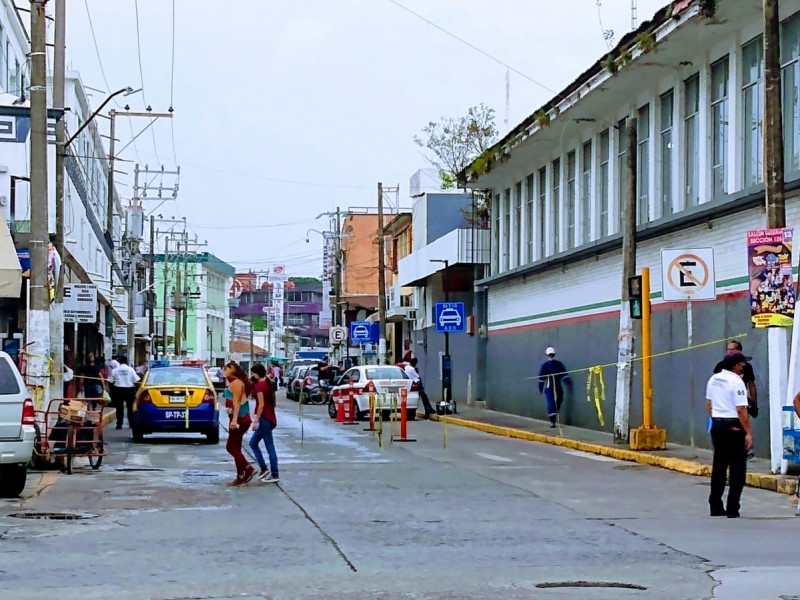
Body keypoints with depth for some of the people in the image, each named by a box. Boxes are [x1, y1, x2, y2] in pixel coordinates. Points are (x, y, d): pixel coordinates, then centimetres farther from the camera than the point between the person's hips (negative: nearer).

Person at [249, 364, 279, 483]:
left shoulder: (259, 385, -14)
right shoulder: (267, 384, 13)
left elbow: (261, 405, -19)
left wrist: (255, 421, -16)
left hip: (264, 419, -10)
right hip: (270, 418, 10)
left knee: (270, 447, -5)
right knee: (253, 443, 16)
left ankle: (274, 475, -1)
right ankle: (264, 469, 15)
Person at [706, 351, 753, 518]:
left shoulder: (713, 379, 8)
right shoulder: (736, 382, -16)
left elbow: (708, 403, 16)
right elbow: (741, 410, -19)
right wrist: (748, 433, -16)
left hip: (716, 424, 7)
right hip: (733, 426, -7)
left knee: (718, 466, 14)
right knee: (737, 467, 0)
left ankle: (715, 507, 17)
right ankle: (732, 509, -3)